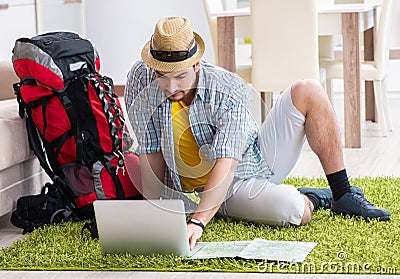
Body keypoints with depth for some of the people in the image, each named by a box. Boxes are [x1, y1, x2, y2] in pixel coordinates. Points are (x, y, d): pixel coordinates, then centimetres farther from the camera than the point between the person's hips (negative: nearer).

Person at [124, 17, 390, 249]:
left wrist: (198, 221, -48)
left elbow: (226, 164, -36)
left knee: (307, 91, -21)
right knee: (295, 212, -33)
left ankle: (343, 195, -7)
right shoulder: (141, 82, -17)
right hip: (232, 190, -1)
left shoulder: (229, 90, -25)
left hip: (261, 159, 1)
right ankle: (309, 199, 7)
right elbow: (151, 154, -9)